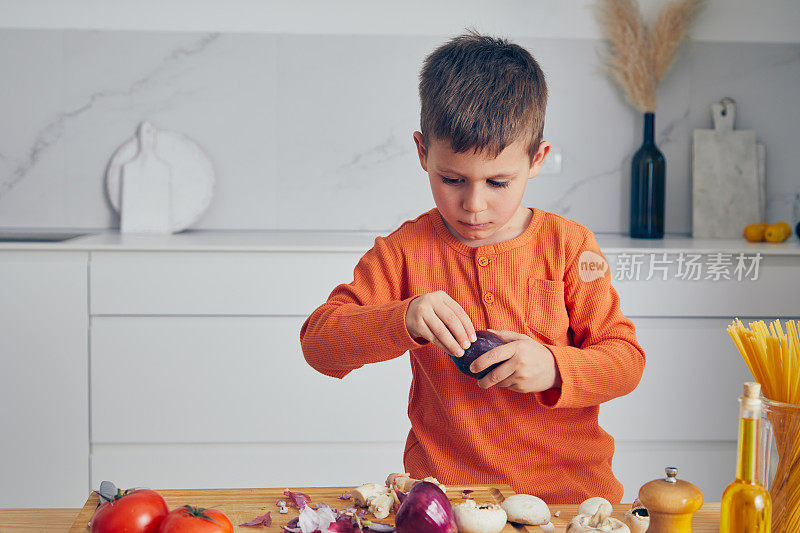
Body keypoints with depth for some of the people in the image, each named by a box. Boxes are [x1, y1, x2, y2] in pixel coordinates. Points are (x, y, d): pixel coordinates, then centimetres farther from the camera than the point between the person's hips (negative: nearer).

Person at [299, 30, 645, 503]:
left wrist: (554, 368, -18)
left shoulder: (568, 245, 1)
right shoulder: (407, 251, 1)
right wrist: (401, 321, -20)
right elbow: (318, 341, -3)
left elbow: (626, 359, 2)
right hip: (445, 483, 0)